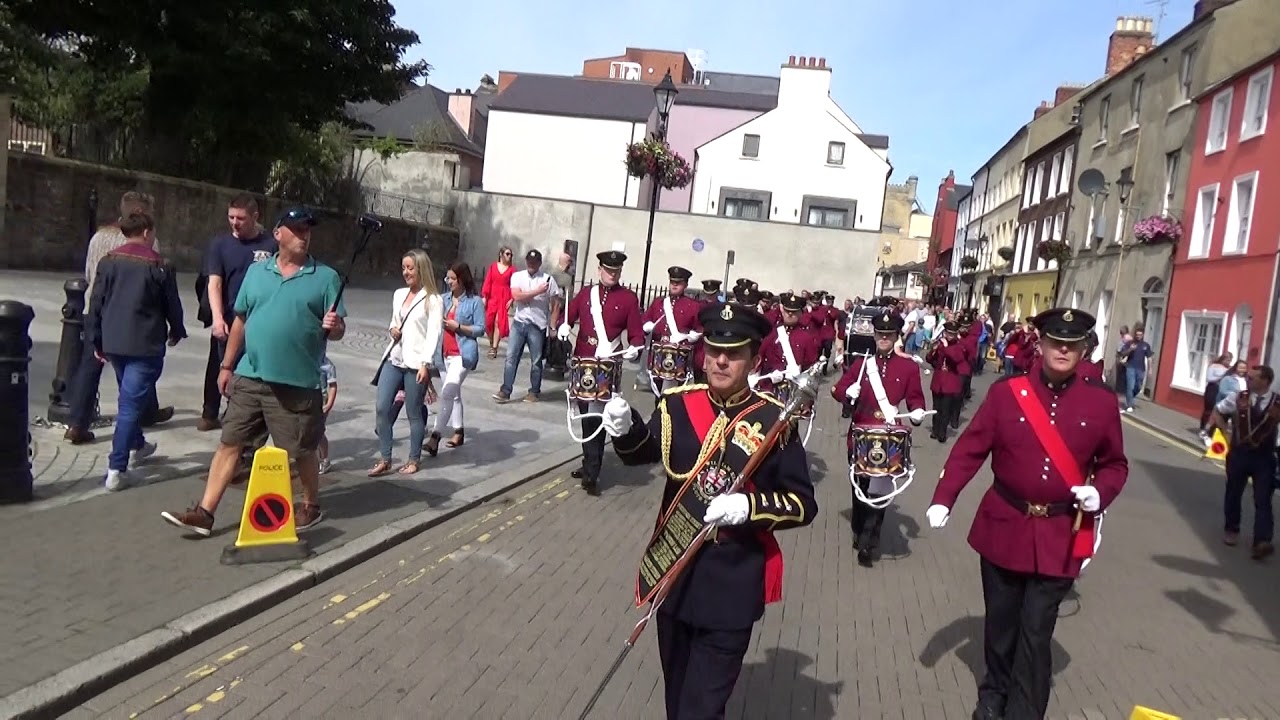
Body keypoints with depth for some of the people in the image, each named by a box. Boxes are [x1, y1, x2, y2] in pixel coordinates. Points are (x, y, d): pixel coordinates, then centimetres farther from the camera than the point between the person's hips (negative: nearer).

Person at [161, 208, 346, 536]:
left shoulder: (326, 277, -2)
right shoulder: (256, 271, 9)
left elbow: (338, 330, -3)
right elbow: (240, 321, 14)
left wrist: (333, 326, -27)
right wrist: (227, 365, 13)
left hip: (297, 382, -3)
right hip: (249, 377, 4)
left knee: (301, 450, 8)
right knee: (229, 443, 6)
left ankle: (311, 506, 29)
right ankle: (204, 513, 13)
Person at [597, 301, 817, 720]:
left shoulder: (775, 421, -10)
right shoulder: (679, 404, -2)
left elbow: (803, 504, -7)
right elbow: (643, 452, -12)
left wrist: (749, 507, -24)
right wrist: (625, 428, -33)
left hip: (732, 588, -3)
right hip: (674, 574, 3)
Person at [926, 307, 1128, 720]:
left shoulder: (1102, 402, -2)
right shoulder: (1006, 392, -6)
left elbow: (1115, 464, 8)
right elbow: (970, 449, -6)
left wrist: (1099, 493, -12)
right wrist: (943, 499, -13)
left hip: (1061, 536, 0)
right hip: (1004, 526, 1)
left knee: (1036, 629, 3)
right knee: (1001, 620, 17)